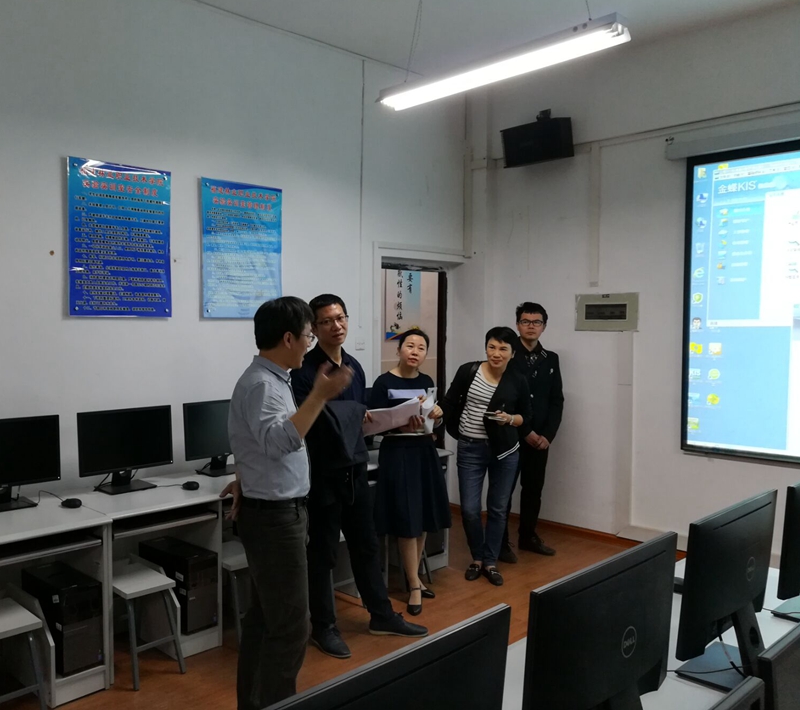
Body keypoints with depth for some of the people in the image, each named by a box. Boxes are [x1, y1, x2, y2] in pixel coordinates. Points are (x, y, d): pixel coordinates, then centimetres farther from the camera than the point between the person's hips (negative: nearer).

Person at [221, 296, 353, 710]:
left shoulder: (270, 379, 11)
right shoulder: (261, 384, -20)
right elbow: (279, 442, -36)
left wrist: (245, 481, 24)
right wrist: (320, 396, -37)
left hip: (276, 511, 10)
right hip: (273, 516, -10)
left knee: (265, 617, 17)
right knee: (289, 626, -5)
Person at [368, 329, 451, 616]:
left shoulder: (427, 382, 8)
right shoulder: (384, 383, -9)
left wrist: (437, 416, -6)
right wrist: (402, 425, -25)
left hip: (425, 453, 6)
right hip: (397, 454, -6)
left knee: (423, 519, 11)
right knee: (407, 521, -3)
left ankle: (413, 577, 27)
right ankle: (414, 585, 9)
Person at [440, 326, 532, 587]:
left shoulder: (518, 381, -4)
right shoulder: (468, 371, -6)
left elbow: (526, 418, 5)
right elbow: (449, 404, 3)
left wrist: (509, 419, -14)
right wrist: (457, 433, -3)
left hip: (505, 450, 1)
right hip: (471, 449, -1)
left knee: (498, 508, 9)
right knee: (469, 509, -1)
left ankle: (490, 562, 26)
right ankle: (476, 558, 24)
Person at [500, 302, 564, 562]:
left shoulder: (551, 359, 9)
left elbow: (556, 400, 8)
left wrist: (548, 435, -4)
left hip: (540, 438, 5)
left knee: (534, 489, 13)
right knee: (504, 489, 2)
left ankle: (528, 536, 28)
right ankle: (500, 542, 12)